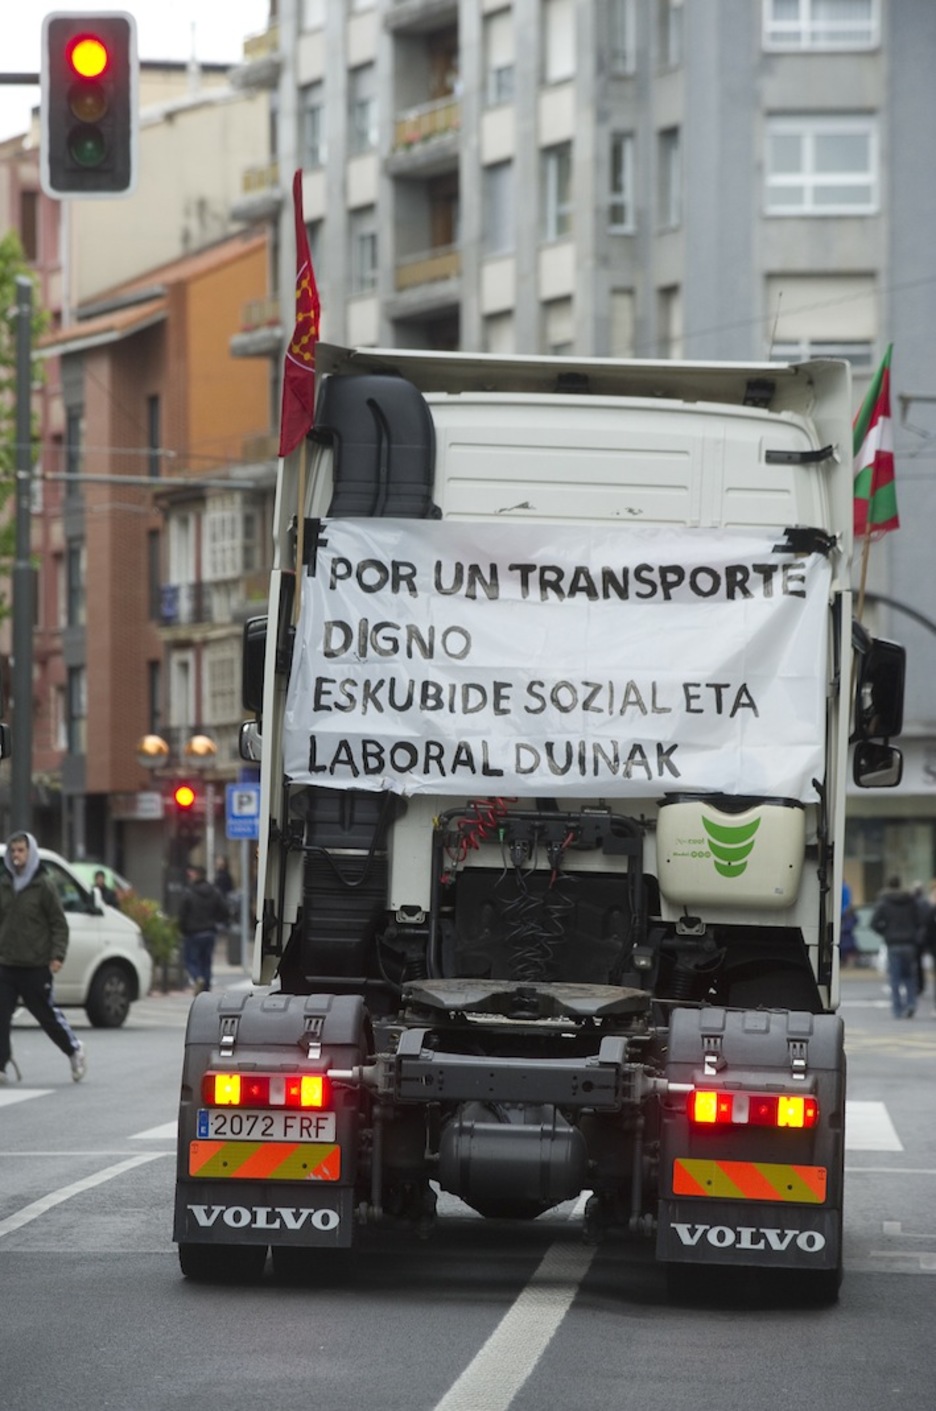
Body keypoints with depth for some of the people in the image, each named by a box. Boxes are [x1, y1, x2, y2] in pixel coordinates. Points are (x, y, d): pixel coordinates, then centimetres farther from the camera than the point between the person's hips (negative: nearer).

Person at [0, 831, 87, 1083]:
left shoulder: (44, 885, -4)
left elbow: (59, 924, -3)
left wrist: (57, 955, -12)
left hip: (36, 966, -4)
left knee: (46, 1014, 5)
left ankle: (74, 1049, 27)